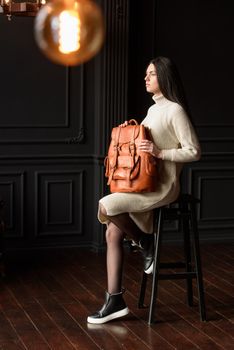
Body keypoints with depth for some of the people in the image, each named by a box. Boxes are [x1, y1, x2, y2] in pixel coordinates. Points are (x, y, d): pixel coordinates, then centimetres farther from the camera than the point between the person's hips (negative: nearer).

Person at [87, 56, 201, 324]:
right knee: (112, 233, -3)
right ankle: (115, 300, 1)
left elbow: (194, 151, -14)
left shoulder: (175, 110, -11)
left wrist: (160, 152, -22)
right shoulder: (152, 110, 16)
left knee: (106, 208, -26)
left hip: (162, 186, -9)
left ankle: (145, 241, 0)